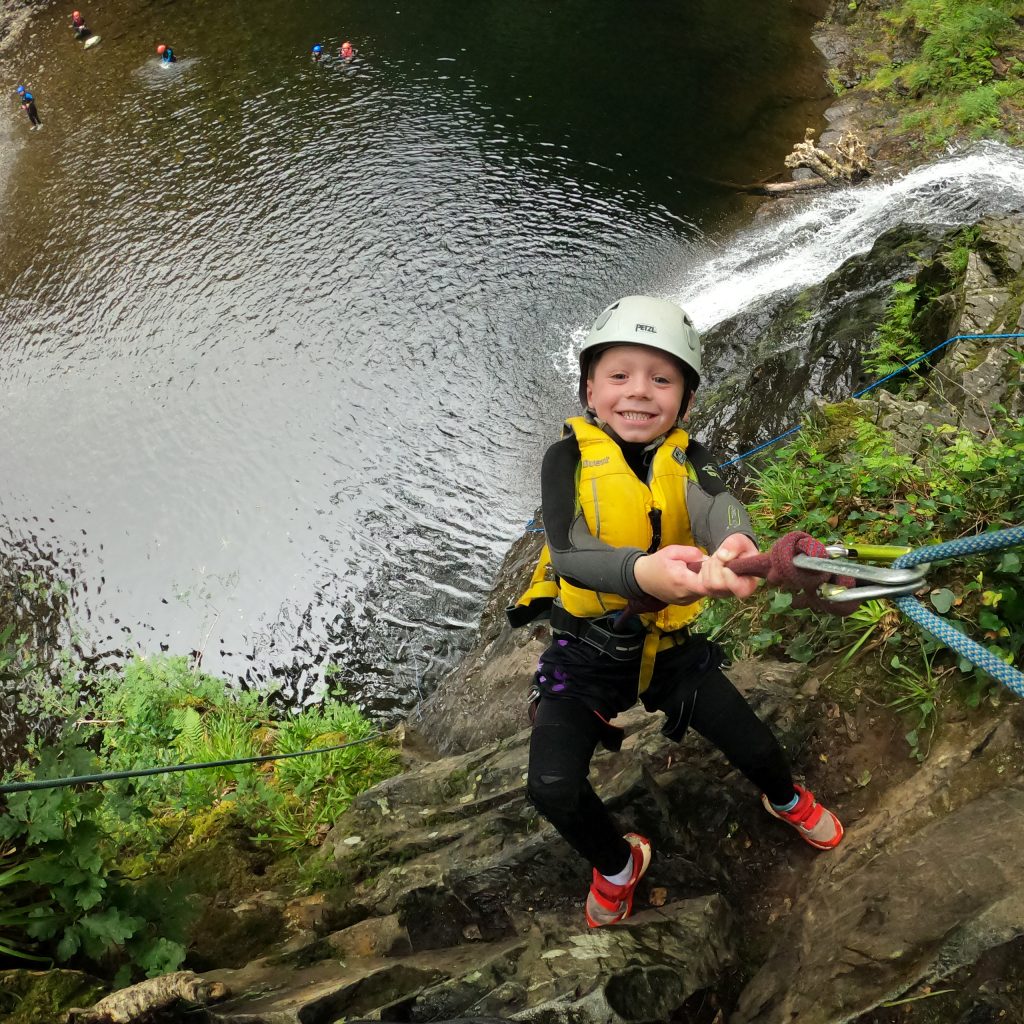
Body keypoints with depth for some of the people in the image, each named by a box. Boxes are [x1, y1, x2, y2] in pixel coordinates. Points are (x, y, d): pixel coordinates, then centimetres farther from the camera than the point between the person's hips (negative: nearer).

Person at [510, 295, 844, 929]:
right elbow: (569, 554, -32)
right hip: (587, 649, -2)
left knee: (755, 747, 5)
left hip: (669, 645, 2)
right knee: (554, 790, -17)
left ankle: (786, 801, 47)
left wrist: (734, 549, -58)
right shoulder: (570, 458, -15)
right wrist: (642, 573, -54)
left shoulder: (685, 457, -9)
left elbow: (717, 506, -32)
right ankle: (619, 864, 19)